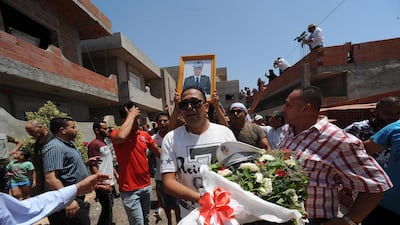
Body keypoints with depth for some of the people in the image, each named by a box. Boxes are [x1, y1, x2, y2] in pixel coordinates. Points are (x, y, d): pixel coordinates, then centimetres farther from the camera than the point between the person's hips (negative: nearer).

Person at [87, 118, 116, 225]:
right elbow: (93, 166, -20)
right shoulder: (94, 144, -16)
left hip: (109, 182, 9)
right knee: (107, 209, 2)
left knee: (108, 208, 20)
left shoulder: (105, 143, 12)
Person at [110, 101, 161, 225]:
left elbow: (157, 151, 13)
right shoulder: (116, 134, -13)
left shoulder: (144, 134, 2)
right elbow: (121, 136, -38)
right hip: (130, 189, -6)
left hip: (146, 185, 6)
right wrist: (131, 115, -27)